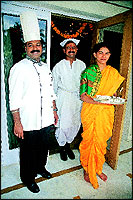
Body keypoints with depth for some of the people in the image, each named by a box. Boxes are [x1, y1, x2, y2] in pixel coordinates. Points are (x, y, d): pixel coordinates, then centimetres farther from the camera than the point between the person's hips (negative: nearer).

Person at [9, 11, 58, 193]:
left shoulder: (46, 68, 8)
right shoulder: (19, 68, -12)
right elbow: (14, 99, -15)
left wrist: (54, 111, 13)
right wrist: (17, 122, -17)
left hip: (46, 120, 6)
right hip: (28, 123, -6)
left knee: (44, 148, 23)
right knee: (28, 152, 13)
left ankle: (40, 167, 50)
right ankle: (27, 177, 39)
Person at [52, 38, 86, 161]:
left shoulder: (82, 65, 7)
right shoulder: (58, 66, 0)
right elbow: (54, 86, 5)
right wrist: (54, 101, 7)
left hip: (78, 98, 3)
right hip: (64, 98, -3)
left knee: (76, 123, 7)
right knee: (64, 124, -2)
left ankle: (68, 145, 32)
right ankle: (62, 147, 25)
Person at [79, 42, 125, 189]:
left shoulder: (114, 72, 6)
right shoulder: (88, 71, -3)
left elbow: (114, 93, 14)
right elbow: (83, 95, -7)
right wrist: (96, 101, -23)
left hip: (106, 112, 3)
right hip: (90, 111, -2)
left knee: (101, 141, 13)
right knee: (89, 139, 7)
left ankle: (98, 168, 37)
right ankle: (87, 169, 31)